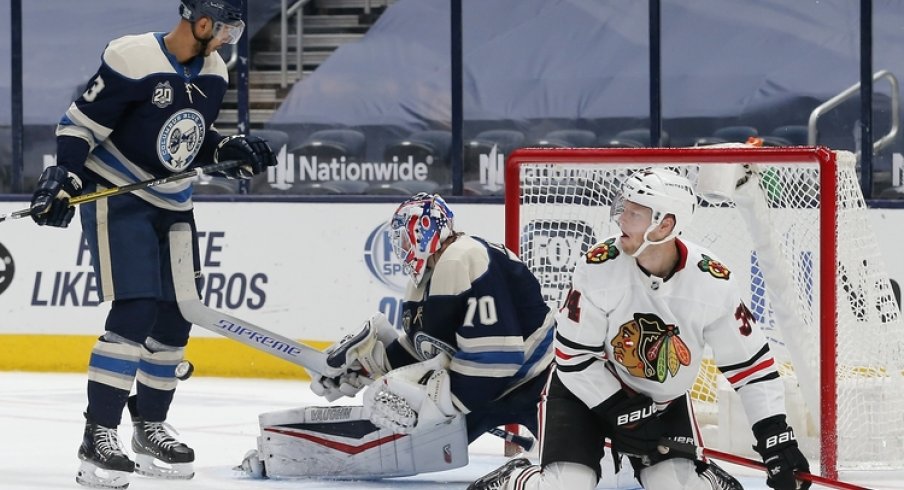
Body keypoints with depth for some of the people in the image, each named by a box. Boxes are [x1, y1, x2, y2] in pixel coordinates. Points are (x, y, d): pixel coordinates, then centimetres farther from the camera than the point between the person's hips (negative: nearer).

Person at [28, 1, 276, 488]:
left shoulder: (213, 73, 3)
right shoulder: (133, 60, -21)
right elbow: (81, 122, -16)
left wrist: (229, 149, -1)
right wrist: (63, 178, -26)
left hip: (172, 205, 8)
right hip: (116, 199, -8)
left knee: (175, 319, 8)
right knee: (135, 312, -18)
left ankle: (149, 429, 24)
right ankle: (98, 437, -15)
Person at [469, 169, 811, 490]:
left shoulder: (712, 282, -21)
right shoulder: (599, 267, -25)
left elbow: (750, 363, -13)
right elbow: (575, 358, -17)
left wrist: (777, 437, -19)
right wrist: (622, 414, -21)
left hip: (663, 400, 2)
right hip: (586, 388, -2)